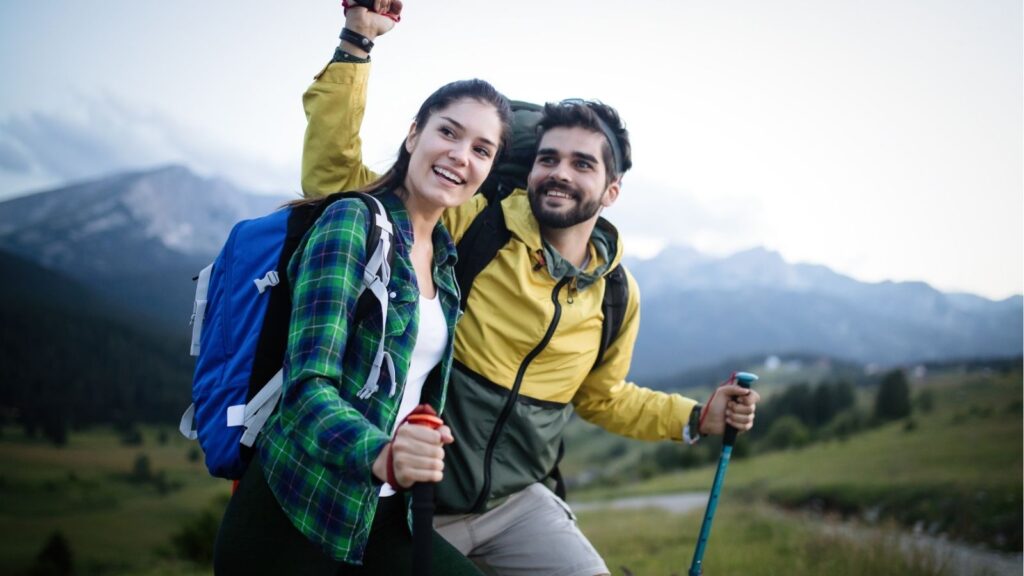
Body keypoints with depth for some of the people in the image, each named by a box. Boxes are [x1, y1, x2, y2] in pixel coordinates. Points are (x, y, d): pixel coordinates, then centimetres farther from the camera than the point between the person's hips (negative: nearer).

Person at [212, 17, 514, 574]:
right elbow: (307, 385, -23)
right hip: (293, 512, -6)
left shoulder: (446, 256, 8)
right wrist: (381, 455, -39)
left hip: (378, 515, 6)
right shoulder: (353, 222, -12)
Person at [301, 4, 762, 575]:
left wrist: (698, 417, 9)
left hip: (515, 503, 4)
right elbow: (334, 177, -15)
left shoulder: (616, 295, 1)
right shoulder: (471, 226, -12)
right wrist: (356, 47, -22)